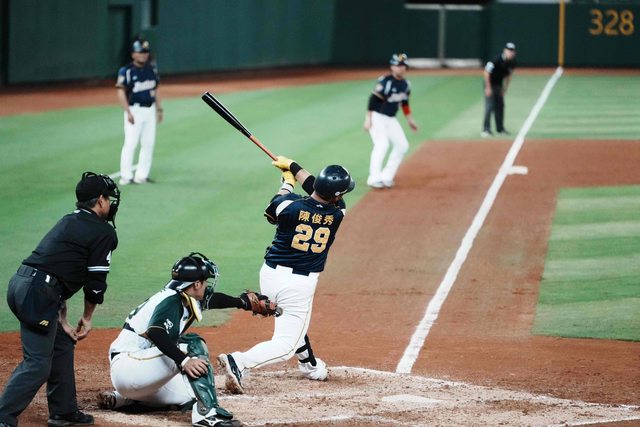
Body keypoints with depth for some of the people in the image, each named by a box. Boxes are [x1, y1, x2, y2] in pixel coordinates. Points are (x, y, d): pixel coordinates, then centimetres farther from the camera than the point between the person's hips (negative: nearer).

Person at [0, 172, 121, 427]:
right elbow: (95, 283, -3)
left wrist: (63, 322, 17)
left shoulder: (68, 222, 24)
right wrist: (87, 318, 13)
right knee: (38, 363, -9)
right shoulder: (104, 233, -2)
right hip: (36, 294, -10)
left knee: (62, 344, 22)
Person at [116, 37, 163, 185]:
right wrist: (128, 112, -19)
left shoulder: (152, 70, 10)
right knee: (131, 143, -10)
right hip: (135, 110, -6)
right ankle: (126, 176, -7)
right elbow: (121, 92, -11)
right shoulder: (126, 71, -8)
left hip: (150, 110, 6)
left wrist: (159, 109, 13)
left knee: (148, 144, 5)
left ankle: (141, 175, 10)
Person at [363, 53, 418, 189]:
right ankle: (374, 179, -21)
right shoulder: (385, 82, -19)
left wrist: (410, 120, 19)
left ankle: (386, 177, 10)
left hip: (391, 119, 8)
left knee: (402, 145, 4)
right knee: (382, 144, -23)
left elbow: (405, 103, 19)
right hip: (377, 117, -8)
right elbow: (373, 100, -20)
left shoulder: (405, 85, 5)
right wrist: (368, 119, -24)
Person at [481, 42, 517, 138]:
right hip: (490, 84, -7)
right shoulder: (497, 60, -28)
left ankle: (500, 128, 22)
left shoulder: (512, 62, -7)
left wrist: (505, 89, 8)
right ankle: (486, 129, -12)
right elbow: (486, 72, -23)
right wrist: (488, 88, -22)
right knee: (489, 106, -13)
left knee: (500, 105, 11)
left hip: (499, 85, 7)